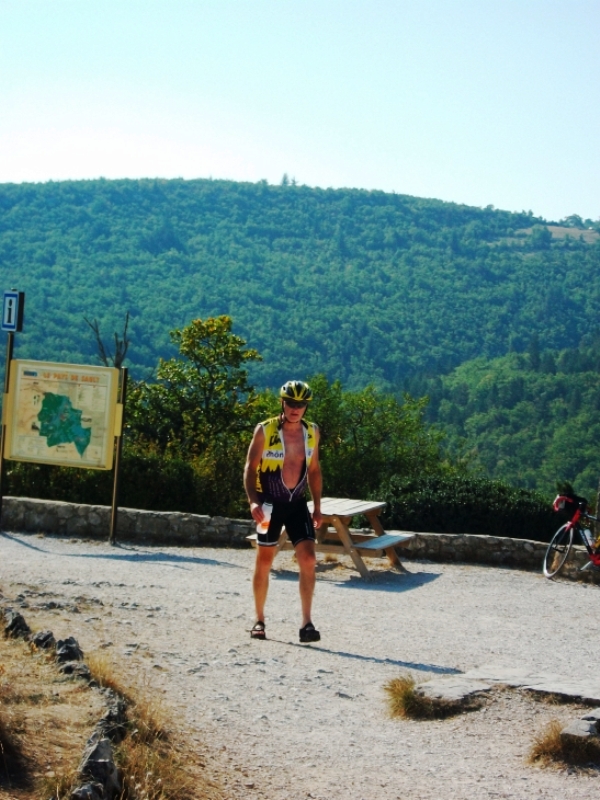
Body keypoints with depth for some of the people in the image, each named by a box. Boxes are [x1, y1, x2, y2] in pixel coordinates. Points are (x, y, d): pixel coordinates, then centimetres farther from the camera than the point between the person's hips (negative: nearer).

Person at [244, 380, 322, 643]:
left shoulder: (312, 432, 2)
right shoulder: (264, 430, -10)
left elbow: (314, 470, 12)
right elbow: (250, 468, -7)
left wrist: (317, 507, 8)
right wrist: (253, 501, -20)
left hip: (297, 503, 3)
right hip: (270, 503, -3)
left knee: (308, 559, -9)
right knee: (264, 562, 5)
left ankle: (306, 623, -4)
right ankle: (259, 620, 19)